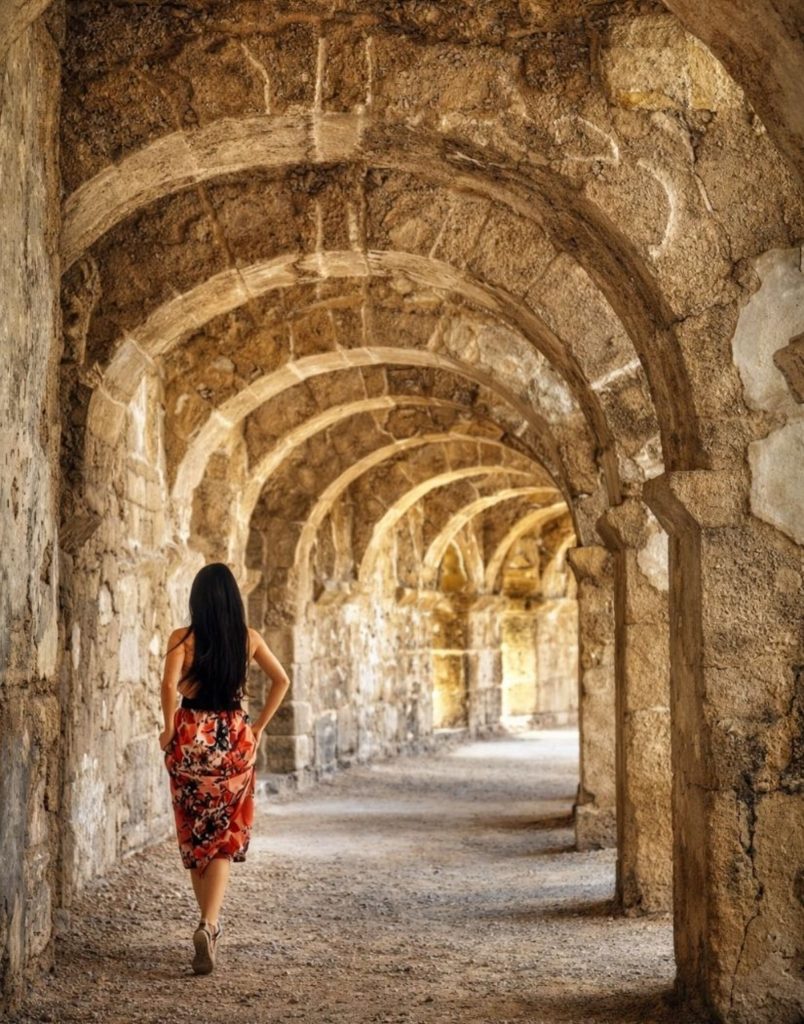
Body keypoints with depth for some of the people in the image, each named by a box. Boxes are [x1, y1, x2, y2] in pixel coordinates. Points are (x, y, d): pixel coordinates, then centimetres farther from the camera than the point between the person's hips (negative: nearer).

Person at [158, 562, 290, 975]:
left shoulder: (182, 638, -7)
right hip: (234, 737, 1)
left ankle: (209, 923, 24)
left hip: (191, 736, -1)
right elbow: (281, 680, 2)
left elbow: (170, 685, -20)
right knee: (224, 839, 2)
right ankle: (208, 925, -17)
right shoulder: (248, 638, 1)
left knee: (194, 835, 15)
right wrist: (258, 725, 8)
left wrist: (169, 729, -7)